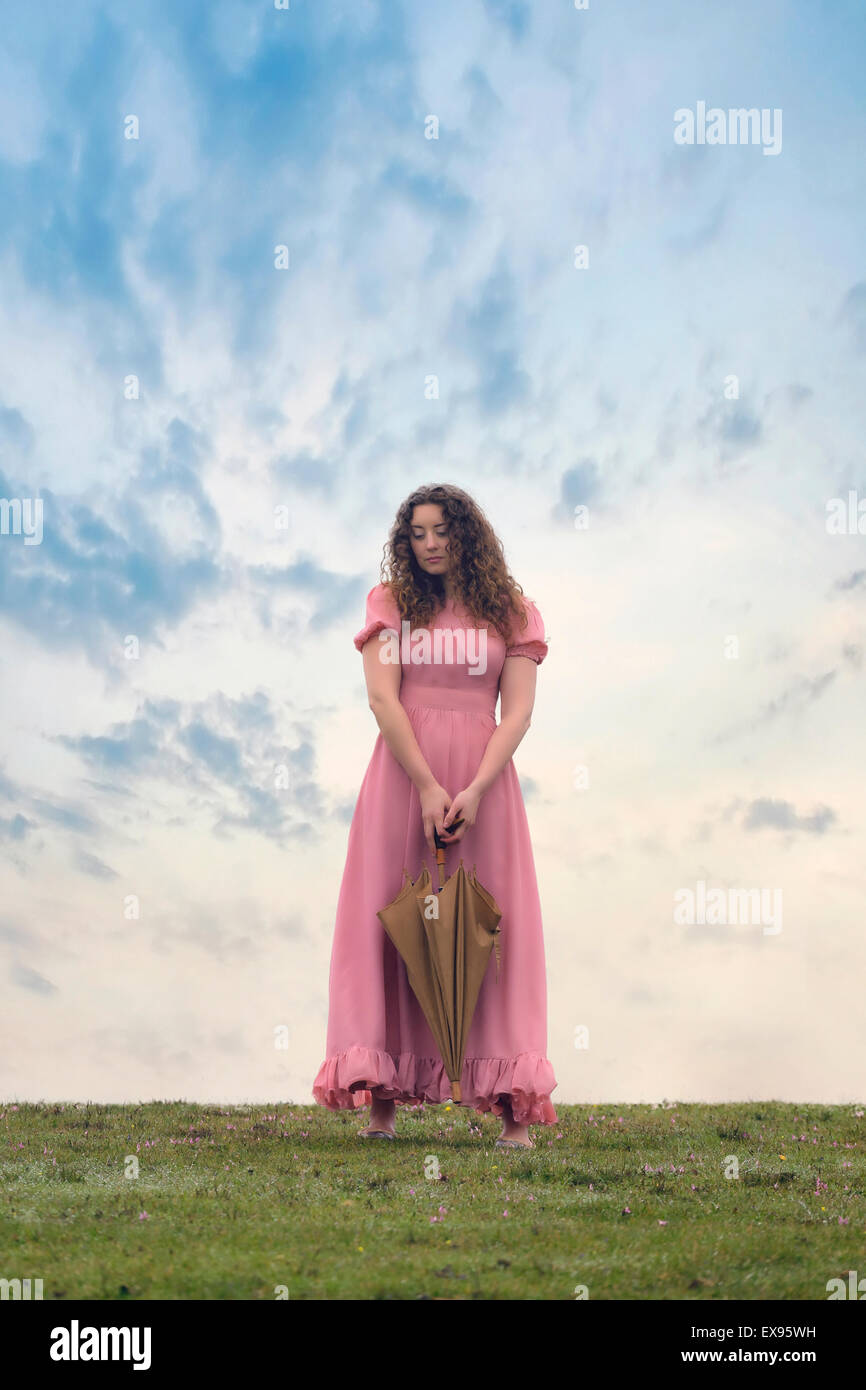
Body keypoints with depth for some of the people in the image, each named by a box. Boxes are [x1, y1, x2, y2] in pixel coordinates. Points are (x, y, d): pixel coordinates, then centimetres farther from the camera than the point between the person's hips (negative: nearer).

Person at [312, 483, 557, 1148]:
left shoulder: (512, 612, 7)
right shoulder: (391, 602, 7)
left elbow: (518, 711, -2)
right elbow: (383, 698, -4)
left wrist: (475, 790, -15)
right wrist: (427, 785, -15)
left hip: (484, 776, 0)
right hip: (403, 773, 0)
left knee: (492, 929, -3)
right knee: (390, 924, -2)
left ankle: (513, 1107, -4)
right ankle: (381, 1100, 1)